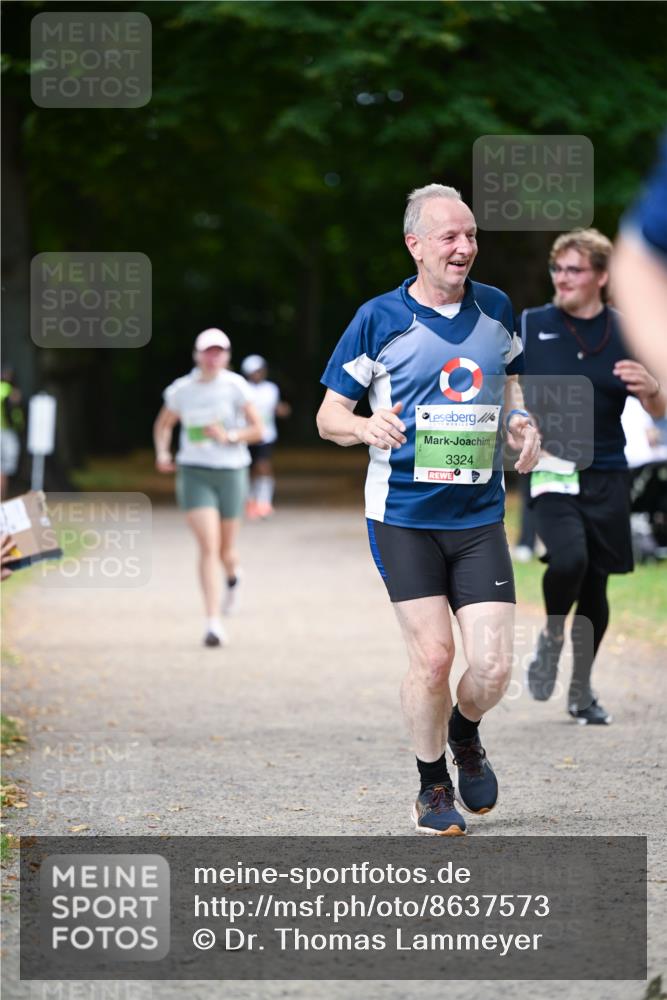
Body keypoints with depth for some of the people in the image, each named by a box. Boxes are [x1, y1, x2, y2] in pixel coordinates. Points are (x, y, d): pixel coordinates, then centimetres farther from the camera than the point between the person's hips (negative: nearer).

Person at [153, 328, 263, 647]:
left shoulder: (234, 386, -4)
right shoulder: (181, 390, 2)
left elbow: (257, 429, -1)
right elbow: (163, 424, 18)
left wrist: (229, 436, -18)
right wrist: (162, 453, 1)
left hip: (231, 473, 0)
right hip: (194, 474, 0)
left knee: (225, 551, 10)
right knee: (208, 547, -15)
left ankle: (233, 576, 50)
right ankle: (213, 623, -15)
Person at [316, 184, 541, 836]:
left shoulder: (496, 310, 7)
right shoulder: (378, 319, -4)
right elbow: (328, 417, 2)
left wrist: (521, 423, 3)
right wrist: (366, 426, -20)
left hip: (479, 516, 3)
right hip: (403, 515, -3)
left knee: (493, 664, -6)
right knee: (432, 655, -9)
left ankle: (464, 735, 28)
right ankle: (432, 784, 14)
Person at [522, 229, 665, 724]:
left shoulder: (624, 333, 4)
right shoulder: (532, 326, 1)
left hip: (606, 477, 2)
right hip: (550, 473, -2)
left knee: (596, 587, 7)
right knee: (569, 560, -27)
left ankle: (582, 691, 26)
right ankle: (552, 635, 3)